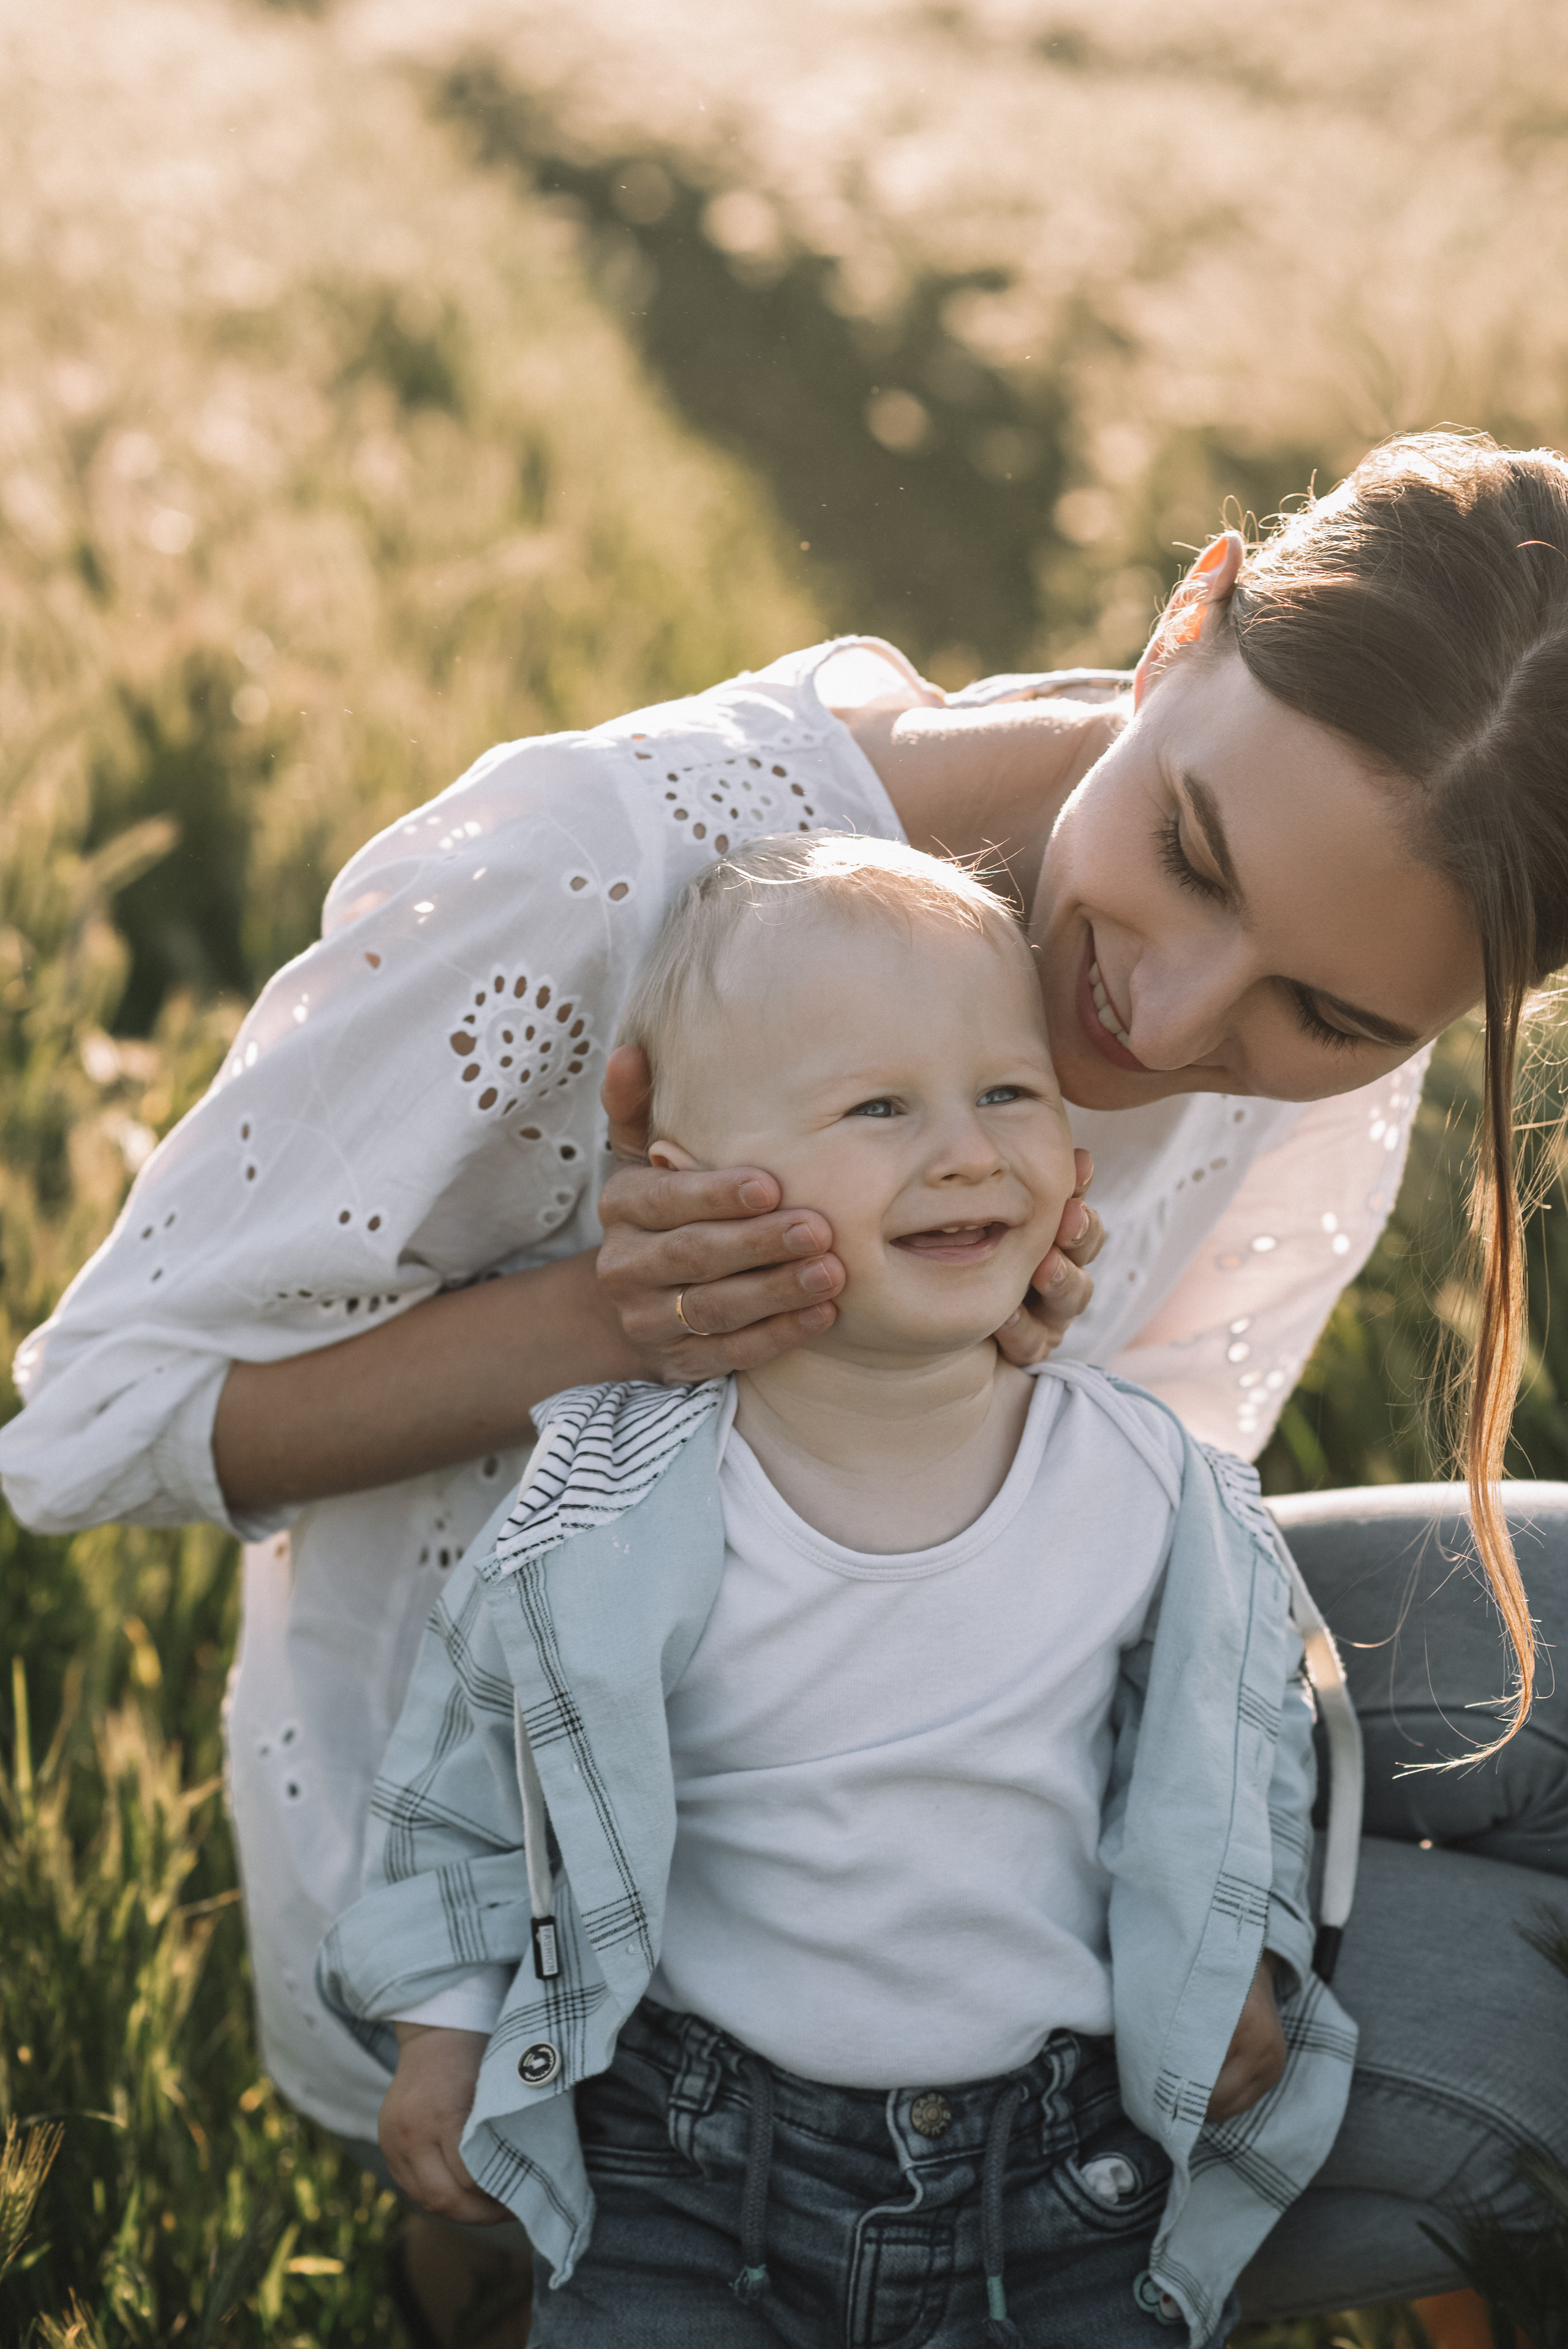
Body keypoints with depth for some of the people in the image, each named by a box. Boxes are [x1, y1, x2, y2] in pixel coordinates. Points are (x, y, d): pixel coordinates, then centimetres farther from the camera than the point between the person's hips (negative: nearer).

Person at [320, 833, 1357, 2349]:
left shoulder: (1155, 1488, -7)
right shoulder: (619, 1529, -13)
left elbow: (1234, 1719, 11)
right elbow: (470, 1741, 3)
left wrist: (1239, 1959, 8)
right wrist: (442, 2024, 8)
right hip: (692, 2167, -1)